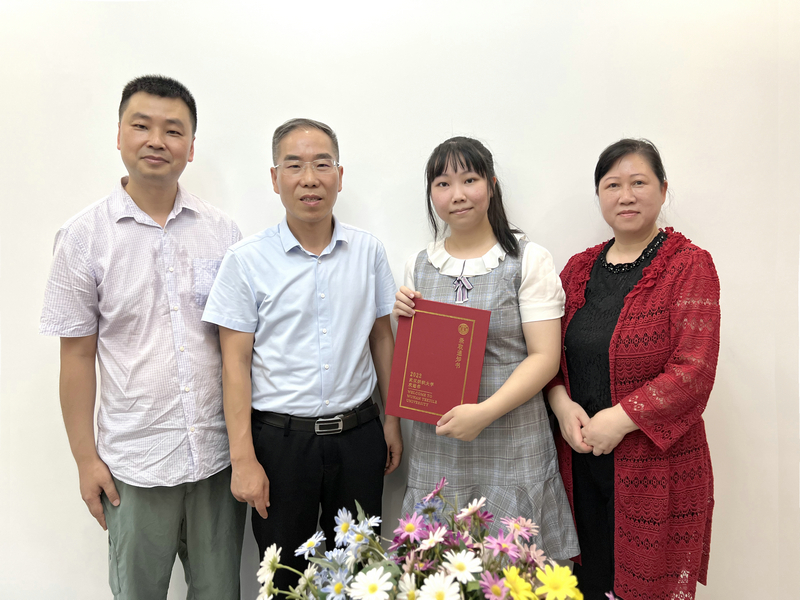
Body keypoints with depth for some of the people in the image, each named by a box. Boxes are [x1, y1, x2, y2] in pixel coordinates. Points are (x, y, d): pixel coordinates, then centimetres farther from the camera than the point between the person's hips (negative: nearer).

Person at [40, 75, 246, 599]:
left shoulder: (222, 230, 1)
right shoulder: (84, 235, -4)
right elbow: (77, 354, -1)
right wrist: (85, 458, -1)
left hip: (220, 455, 2)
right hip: (135, 464, -1)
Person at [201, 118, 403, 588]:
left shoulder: (368, 250, 1)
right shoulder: (247, 259, -7)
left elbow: (382, 337, 8)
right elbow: (236, 361, -6)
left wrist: (393, 421, 8)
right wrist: (243, 459, -8)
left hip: (358, 434, 3)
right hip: (281, 438, -2)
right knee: (286, 578, 15)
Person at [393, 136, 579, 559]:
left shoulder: (529, 261, -3)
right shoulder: (418, 266, 8)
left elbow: (544, 357, -8)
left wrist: (484, 412, -19)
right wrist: (403, 319, -4)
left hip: (511, 445, -3)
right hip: (435, 444, 3)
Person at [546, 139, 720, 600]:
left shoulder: (690, 265, -5)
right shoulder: (579, 268, 8)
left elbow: (694, 369, -13)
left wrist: (620, 419, -16)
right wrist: (562, 405, -8)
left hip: (657, 466, -3)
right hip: (580, 460, 4)